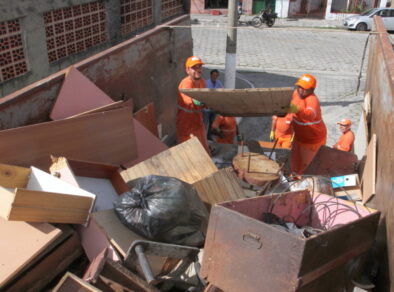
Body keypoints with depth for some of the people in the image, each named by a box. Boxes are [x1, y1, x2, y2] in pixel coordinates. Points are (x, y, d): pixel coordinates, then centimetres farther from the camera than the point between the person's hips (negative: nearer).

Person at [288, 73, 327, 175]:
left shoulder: (312, 99, -34)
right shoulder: (296, 92, -10)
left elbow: (310, 115, -57)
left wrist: (297, 110, -73)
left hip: (312, 138, -7)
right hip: (299, 135, 7)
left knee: (304, 163, 9)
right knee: (295, 158, 23)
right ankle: (295, 175, 48)